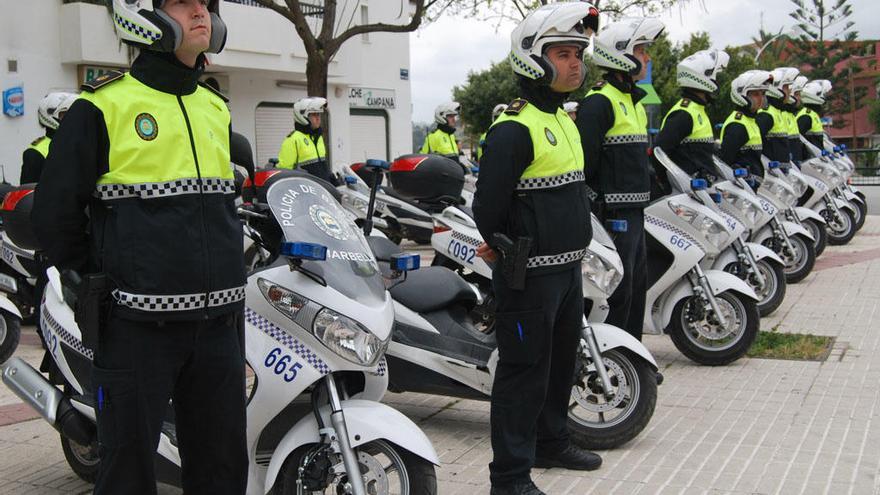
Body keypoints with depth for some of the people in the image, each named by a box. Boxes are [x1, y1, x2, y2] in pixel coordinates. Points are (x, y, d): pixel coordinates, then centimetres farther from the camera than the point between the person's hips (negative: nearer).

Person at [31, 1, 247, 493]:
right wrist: (93, 281, 2)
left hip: (218, 319, 5)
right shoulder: (103, 106, -5)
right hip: (139, 323, -5)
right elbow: (56, 208, -2)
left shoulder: (217, 108, 13)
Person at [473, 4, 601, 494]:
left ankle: (552, 441, 40)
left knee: (560, 363, 21)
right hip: (530, 275, -9)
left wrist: (577, 240, 16)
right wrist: (509, 251, -6)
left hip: (568, 268, 9)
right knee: (525, 373, -3)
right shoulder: (514, 129, -17)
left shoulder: (566, 121, 14)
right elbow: (489, 205, -19)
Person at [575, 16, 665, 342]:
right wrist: (591, 210, -21)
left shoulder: (633, 101, 19)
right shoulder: (599, 102, -14)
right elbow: (584, 160, -20)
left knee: (637, 286, 16)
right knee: (618, 292, -7)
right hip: (613, 215, -10)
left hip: (634, 212, 10)